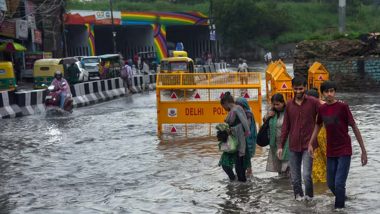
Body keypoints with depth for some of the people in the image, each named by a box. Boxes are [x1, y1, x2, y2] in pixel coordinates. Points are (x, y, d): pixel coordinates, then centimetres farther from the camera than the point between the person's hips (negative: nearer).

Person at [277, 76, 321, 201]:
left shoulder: (313, 102, -3)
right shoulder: (289, 105, 8)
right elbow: (285, 126, 13)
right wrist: (281, 146, 10)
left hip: (308, 145, -4)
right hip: (293, 146, 4)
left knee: (306, 175, -13)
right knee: (294, 177, 6)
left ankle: (309, 195, 10)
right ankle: (298, 195, 24)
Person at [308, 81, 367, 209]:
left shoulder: (343, 107, -13)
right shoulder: (322, 109, 2)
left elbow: (354, 127, -9)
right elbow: (318, 125, 20)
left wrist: (363, 151, -9)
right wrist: (310, 144, 14)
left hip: (344, 151, -5)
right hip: (330, 152, 5)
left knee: (339, 184, -12)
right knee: (331, 184, 13)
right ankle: (343, 201, 40)